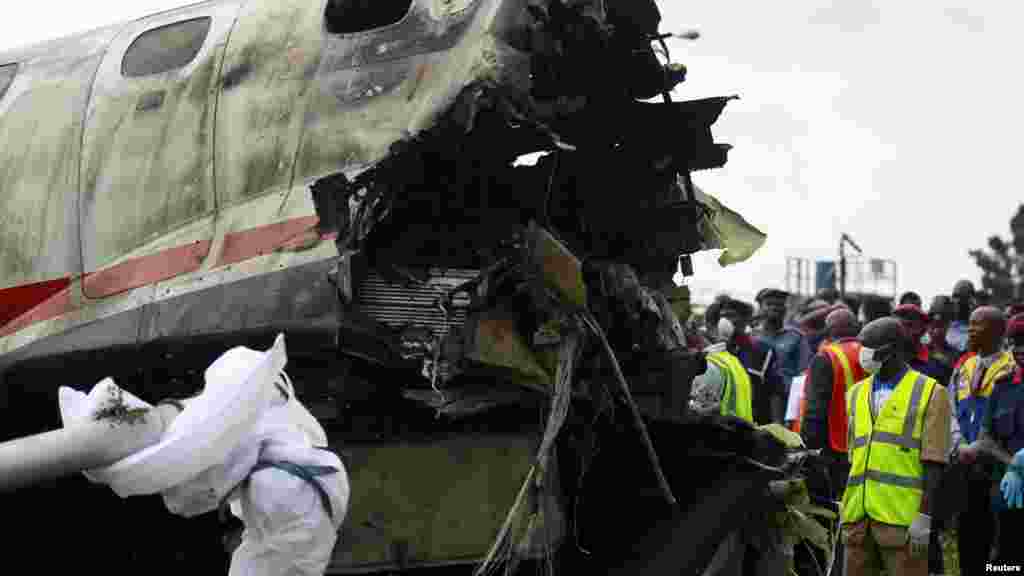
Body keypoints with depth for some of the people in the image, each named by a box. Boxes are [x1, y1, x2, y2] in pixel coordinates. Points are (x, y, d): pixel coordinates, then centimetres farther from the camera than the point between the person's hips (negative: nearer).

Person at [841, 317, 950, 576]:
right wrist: (846, 512, 16)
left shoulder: (930, 393, -1)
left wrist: (924, 516, -12)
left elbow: (933, 462, -6)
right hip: (858, 515, 5)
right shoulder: (857, 393, 15)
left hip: (902, 516, -5)